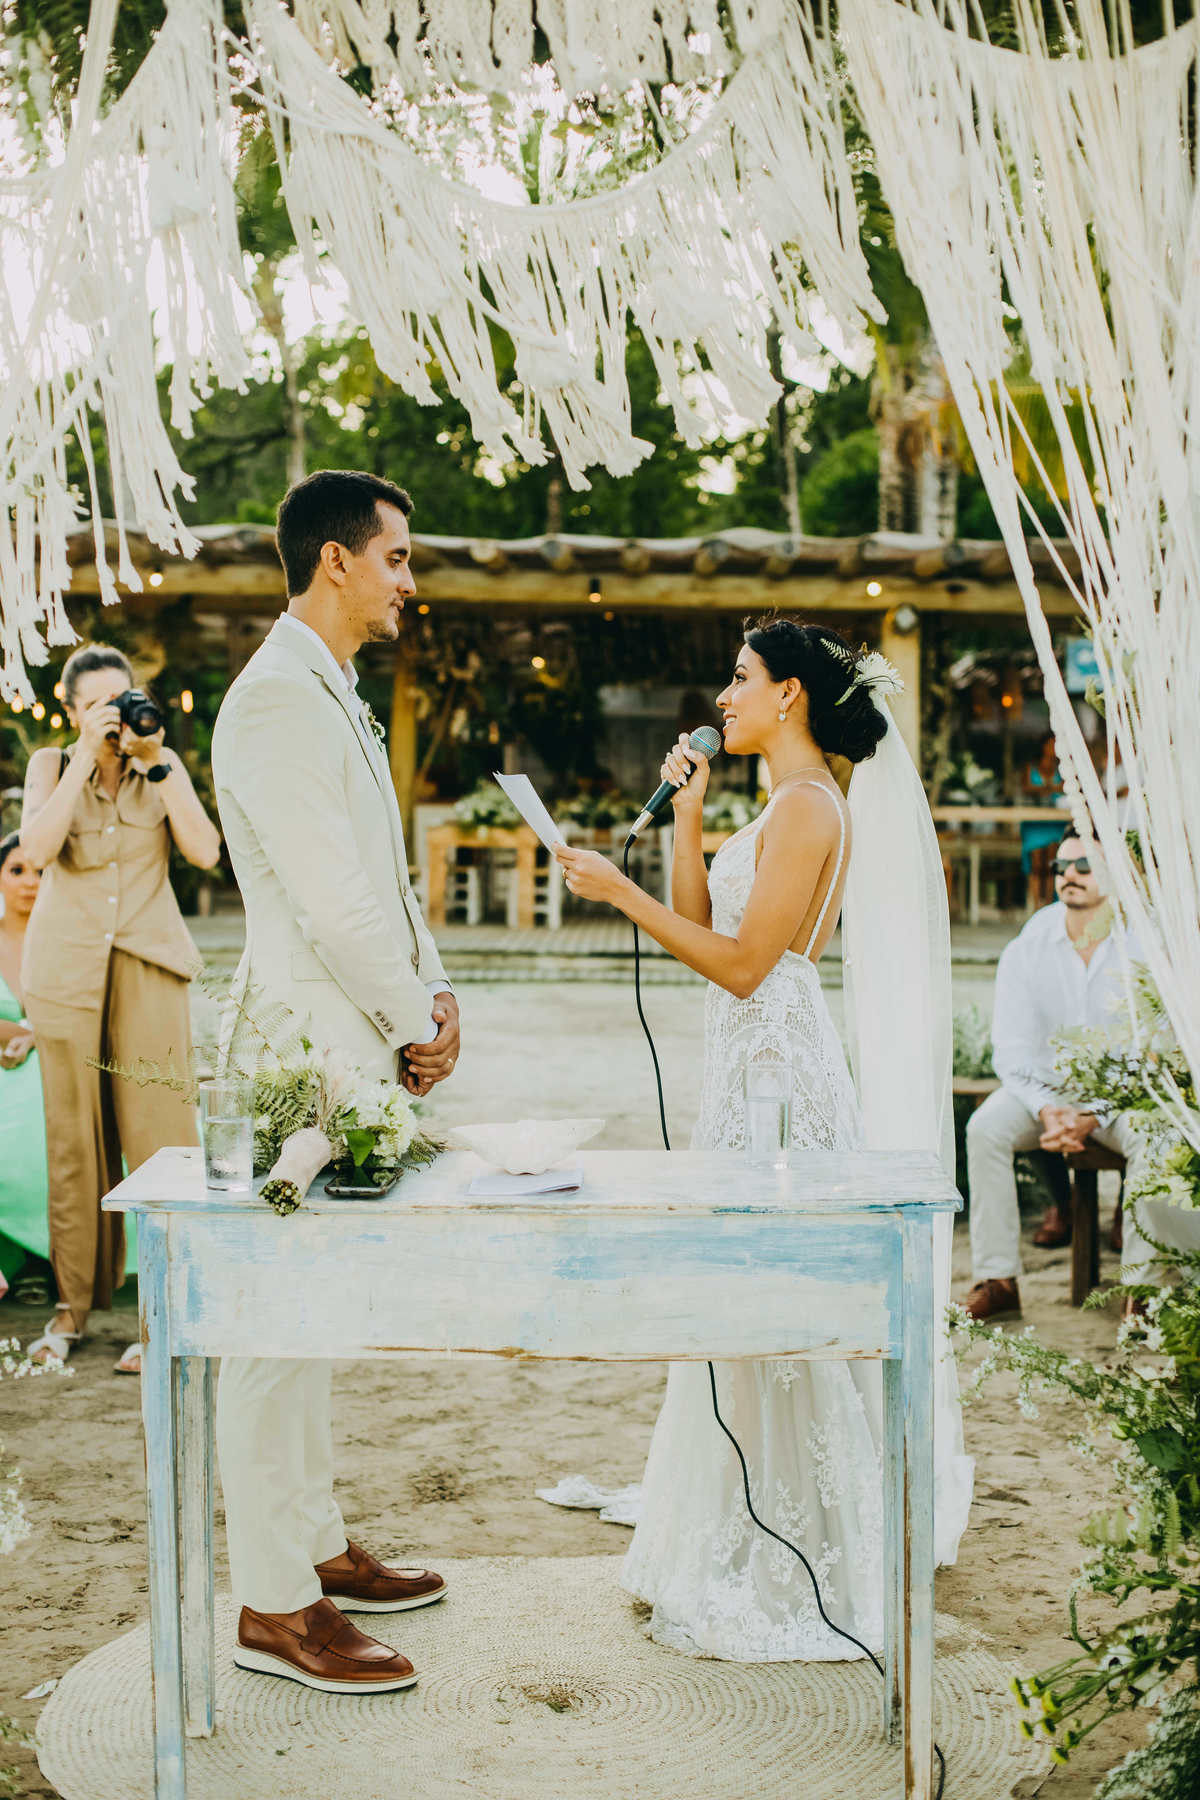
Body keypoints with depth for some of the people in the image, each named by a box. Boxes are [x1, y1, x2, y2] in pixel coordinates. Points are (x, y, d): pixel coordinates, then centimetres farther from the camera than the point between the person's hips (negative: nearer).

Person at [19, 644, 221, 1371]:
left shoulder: (165, 766, 8)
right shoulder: (51, 765, 7)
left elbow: (205, 851, -7)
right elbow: (37, 848, -12)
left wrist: (157, 764, -10)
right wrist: (87, 759, -14)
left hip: (148, 966, 0)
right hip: (67, 968, 0)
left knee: (159, 1134, -7)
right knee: (74, 1136, 2)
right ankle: (75, 1302, 13)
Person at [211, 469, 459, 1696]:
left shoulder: (334, 697, 18)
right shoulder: (275, 698, -15)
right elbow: (329, 898, -20)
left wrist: (430, 992, 7)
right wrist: (418, 1022, -9)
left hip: (352, 1051, 10)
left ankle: (316, 1548, 29)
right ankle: (272, 1606, 6)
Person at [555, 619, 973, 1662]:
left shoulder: (809, 806, -14)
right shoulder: (789, 806, 17)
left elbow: (741, 961, -19)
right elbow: (700, 922, 15)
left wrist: (618, 892, -18)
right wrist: (687, 811, 9)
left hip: (778, 1066, -10)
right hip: (756, 1064, 10)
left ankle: (788, 1583, 9)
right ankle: (759, 1556, 29)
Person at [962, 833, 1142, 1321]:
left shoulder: (1141, 949, -8)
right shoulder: (1024, 951, -4)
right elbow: (1012, 1048, -6)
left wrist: (1093, 1116, -23)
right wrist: (1047, 1109, -24)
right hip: (1042, 1084, 1)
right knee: (985, 1128, -28)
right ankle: (997, 1277, -23)